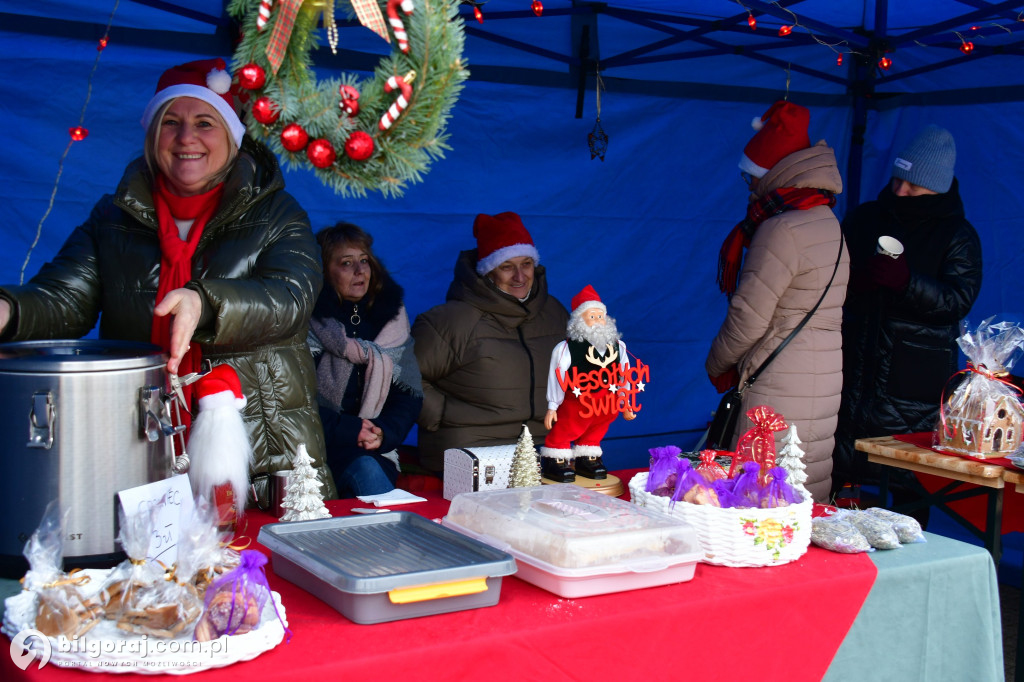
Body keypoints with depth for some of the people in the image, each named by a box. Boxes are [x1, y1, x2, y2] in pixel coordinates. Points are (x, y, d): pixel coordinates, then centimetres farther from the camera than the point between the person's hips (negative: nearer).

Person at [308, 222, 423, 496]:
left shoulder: (391, 318, 12)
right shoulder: (308, 323, -1)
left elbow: (410, 394, 9)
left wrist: (384, 432, -9)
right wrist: (347, 430, -16)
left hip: (375, 450, 3)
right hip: (322, 448, -3)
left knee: (367, 471, -31)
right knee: (366, 470, -32)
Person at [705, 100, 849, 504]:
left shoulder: (783, 230, -17)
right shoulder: (829, 224, 13)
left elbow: (749, 318, -16)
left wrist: (716, 365, 2)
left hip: (779, 388, -9)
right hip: (825, 382, 9)